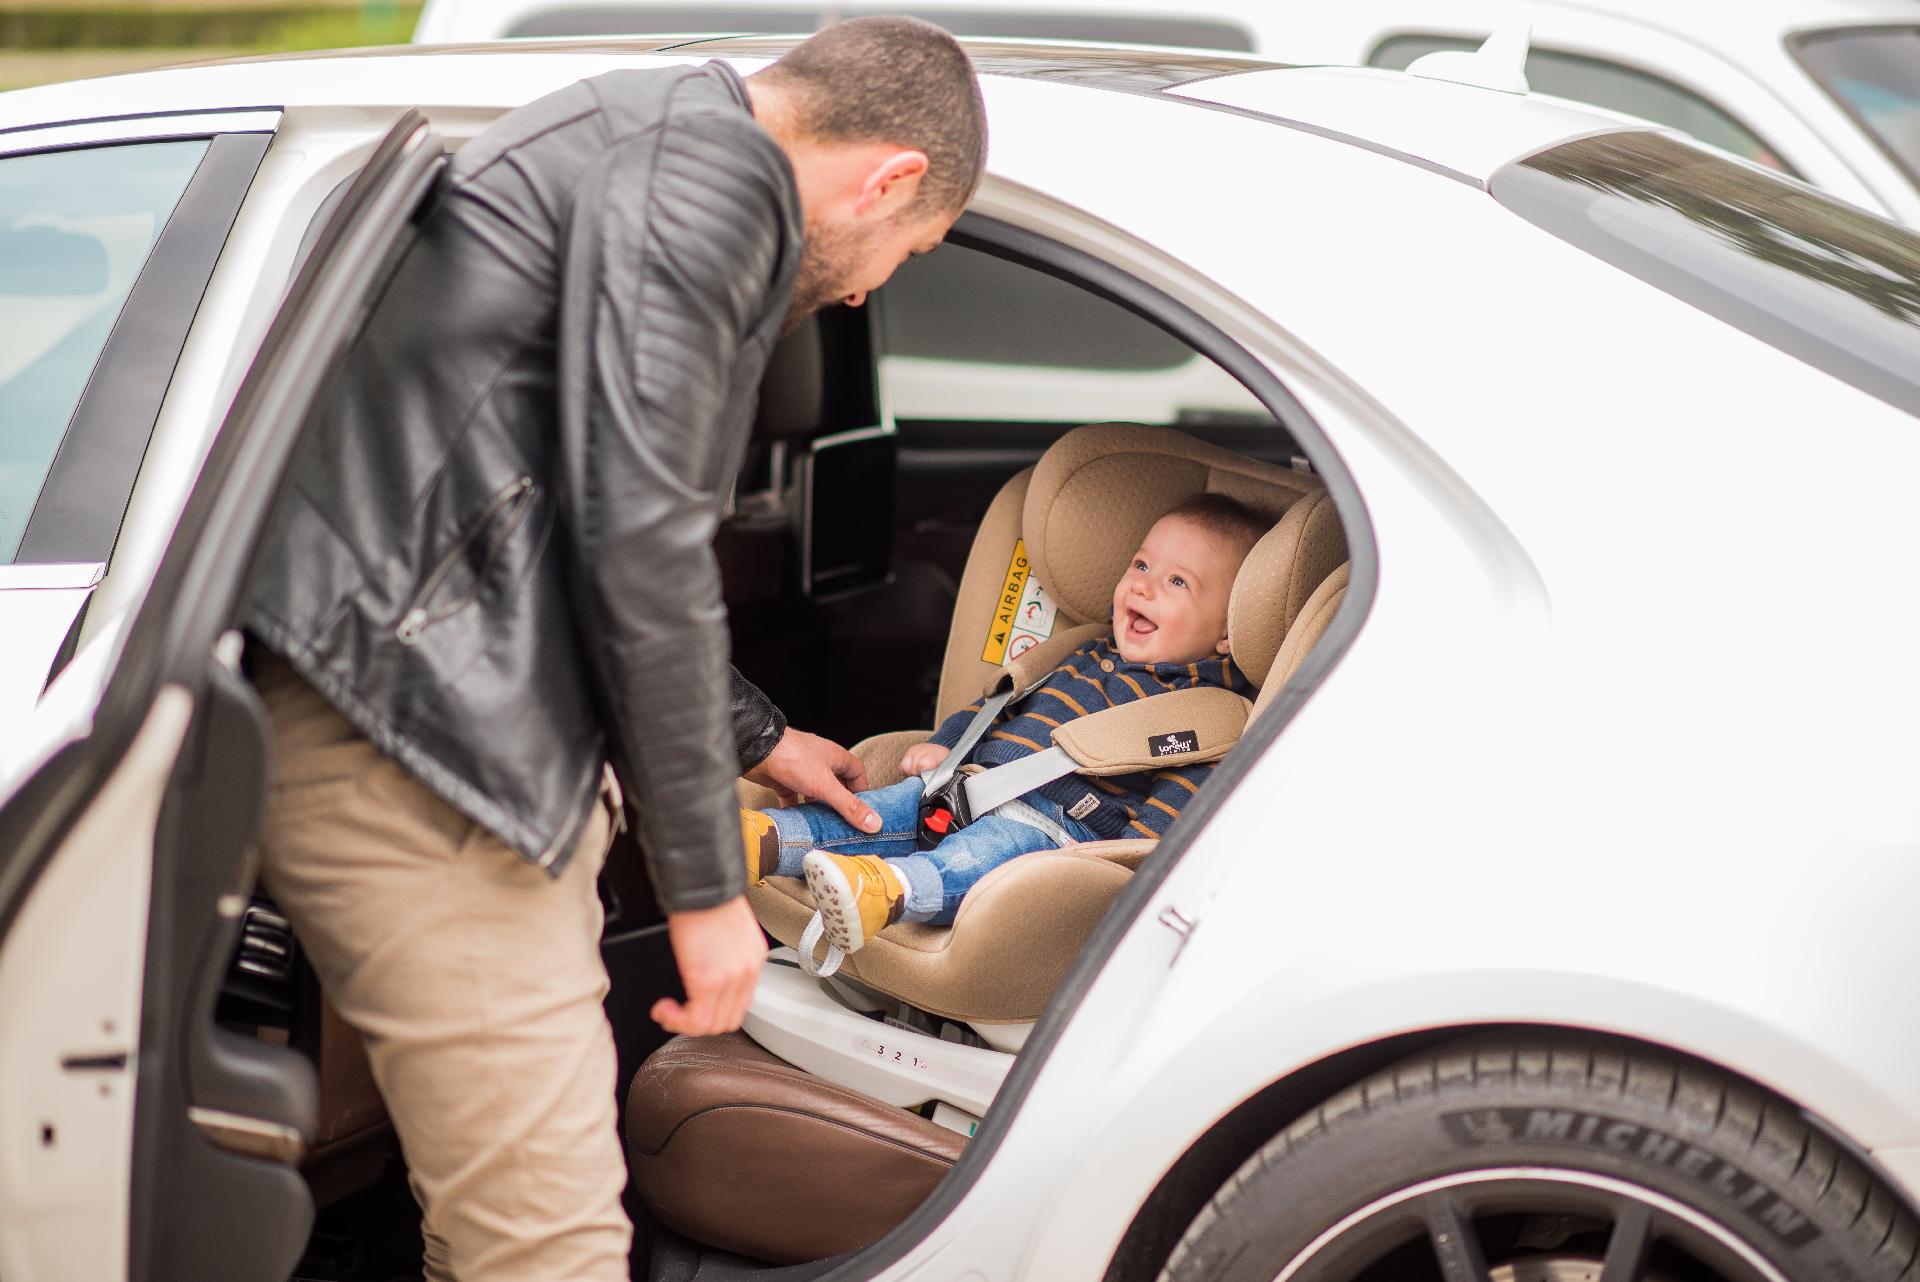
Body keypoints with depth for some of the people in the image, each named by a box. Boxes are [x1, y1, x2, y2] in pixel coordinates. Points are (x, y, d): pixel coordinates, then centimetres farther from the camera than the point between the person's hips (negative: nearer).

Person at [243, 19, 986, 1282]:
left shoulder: (647, 149, 25)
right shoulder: (712, 167, -8)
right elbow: (638, 537, -16)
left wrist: (754, 736, 43)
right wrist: (705, 881, -9)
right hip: (403, 739, -11)